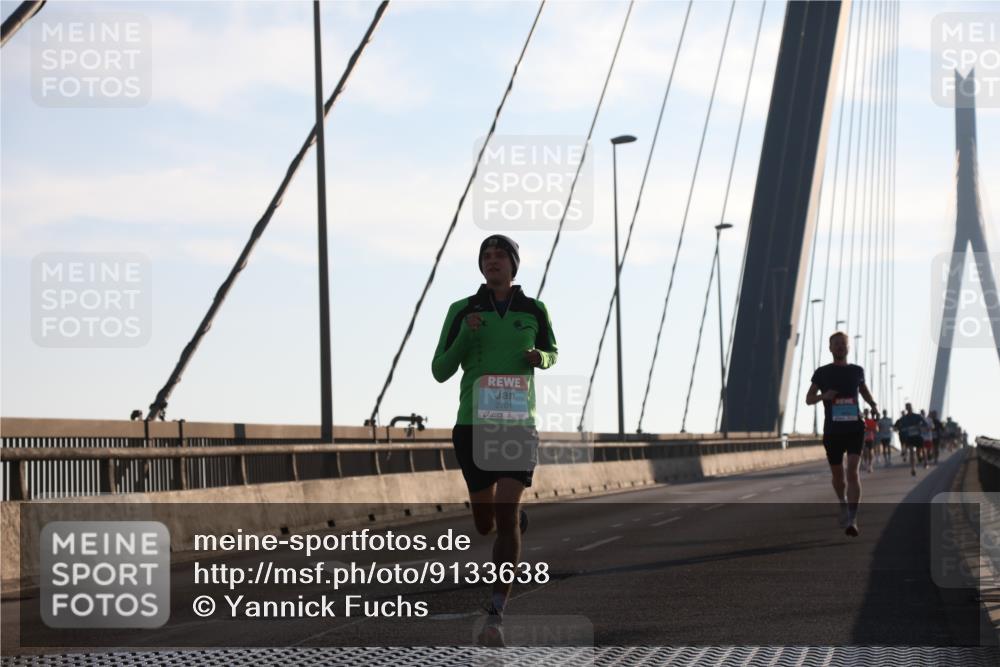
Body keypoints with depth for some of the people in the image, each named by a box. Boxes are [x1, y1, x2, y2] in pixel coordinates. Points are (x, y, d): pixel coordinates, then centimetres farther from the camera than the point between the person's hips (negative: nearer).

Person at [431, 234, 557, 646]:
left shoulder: (534, 311, 5)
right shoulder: (462, 311, 2)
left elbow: (551, 354, 23)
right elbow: (440, 372, 3)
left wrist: (539, 358, -3)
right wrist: (465, 335, -14)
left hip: (517, 426, -1)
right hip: (474, 426, 1)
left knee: (505, 515, -18)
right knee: (484, 523, 13)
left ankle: (495, 616, -14)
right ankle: (515, 517, 53)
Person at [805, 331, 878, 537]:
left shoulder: (857, 371, 8)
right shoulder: (822, 373, 3)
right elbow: (808, 399, 5)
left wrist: (873, 403, 6)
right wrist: (823, 396, -15)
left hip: (855, 429, -1)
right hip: (832, 430, 1)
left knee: (853, 471, -16)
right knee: (837, 474, 11)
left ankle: (852, 520, -21)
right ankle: (843, 505, 41)